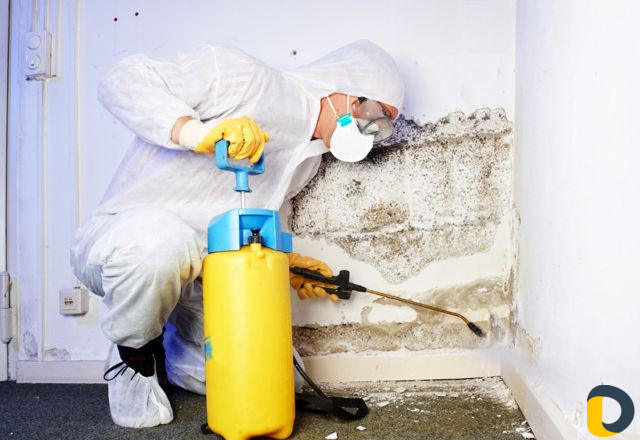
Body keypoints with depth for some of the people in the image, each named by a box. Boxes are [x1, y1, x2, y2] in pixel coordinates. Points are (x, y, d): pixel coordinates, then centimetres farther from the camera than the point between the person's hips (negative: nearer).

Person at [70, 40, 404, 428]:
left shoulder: (308, 159, 11)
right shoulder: (243, 77, -15)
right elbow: (122, 81, -19)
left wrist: (281, 260, 1)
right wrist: (193, 131, -36)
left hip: (194, 274, 7)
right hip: (120, 240, -6)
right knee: (157, 238, -42)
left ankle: (161, 350, 23)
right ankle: (133, 354, -9)